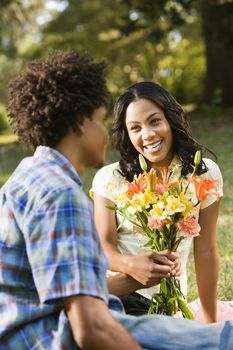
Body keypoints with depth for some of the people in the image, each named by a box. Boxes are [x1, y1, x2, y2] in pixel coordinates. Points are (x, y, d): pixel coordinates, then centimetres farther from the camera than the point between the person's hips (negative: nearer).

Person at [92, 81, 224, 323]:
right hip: (113, 288, 1)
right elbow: (104, 245, -8)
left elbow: (206, 251, 5)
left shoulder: (204, 174, 2)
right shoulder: (109, 179, -1)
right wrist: (130, 264, -32)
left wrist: (210, 322, 7)